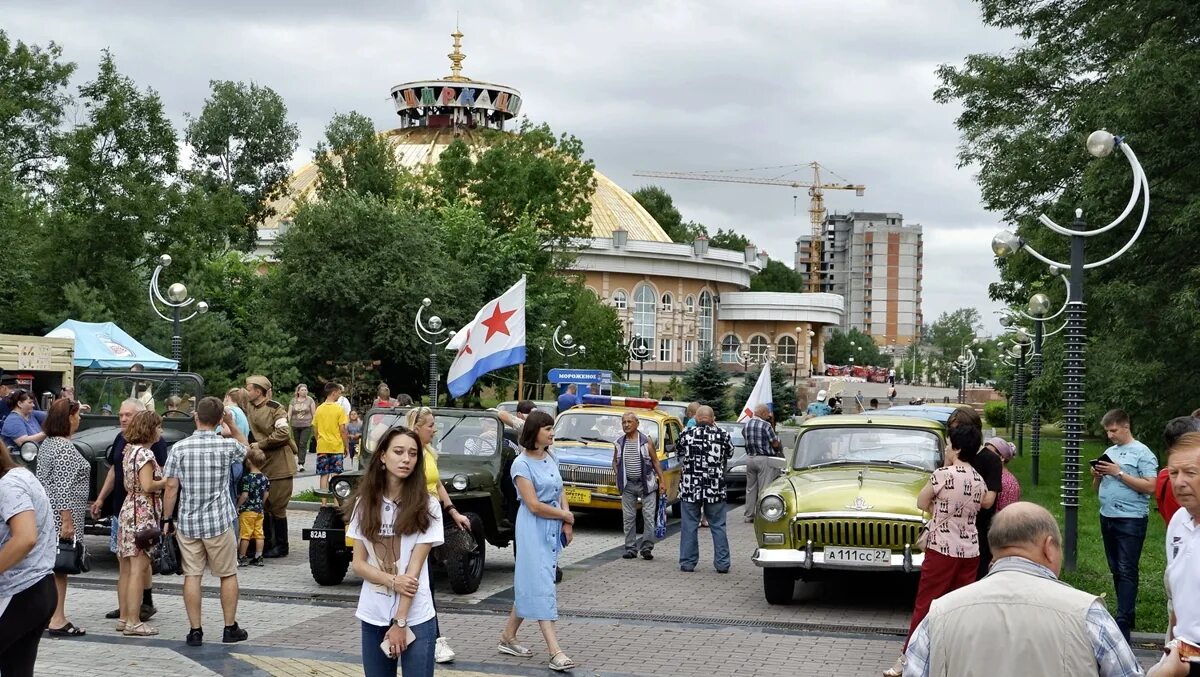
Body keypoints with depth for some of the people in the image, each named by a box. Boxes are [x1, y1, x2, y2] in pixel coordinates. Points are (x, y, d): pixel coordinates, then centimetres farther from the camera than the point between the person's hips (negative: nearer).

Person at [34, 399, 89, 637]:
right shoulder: (65, 447, -17)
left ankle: (47, 616, 19)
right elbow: (63, 487, -21)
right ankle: (57, 621, -2)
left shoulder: (46, 444, 13)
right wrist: (67, 521, -21)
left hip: (48, 515, 9)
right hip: (62, 515, -9)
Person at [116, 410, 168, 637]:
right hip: (143, 513, -10)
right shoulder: (145, 453, -14)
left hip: (129, 509, 10)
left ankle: (124, 618, 18)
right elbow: (148, 486, -21)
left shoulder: (130, 450, 15)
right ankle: (133, 622, -7)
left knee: (129, 569, 13)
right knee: (139, 568, -8)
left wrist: (160, 476, 16)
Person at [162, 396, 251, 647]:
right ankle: (230, 628, 17)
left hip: (187, 522, 1)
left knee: (192, 575, 6)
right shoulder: (226, 445, -7)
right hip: (219, 521, -1)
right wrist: (231, 424, 16)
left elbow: (171, 487, -3)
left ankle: (195, 630, 7)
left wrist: (167, 519, 6)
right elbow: (245, 447, 17)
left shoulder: (179, 448, -5)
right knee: (228, 574, 12)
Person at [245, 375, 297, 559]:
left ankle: (281, 547, 8)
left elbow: (282, 434, -20)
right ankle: (267, 544, 20)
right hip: (261, 465, 7)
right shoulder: (249, 409, 9)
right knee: (263, 507, 11)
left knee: (277, 507, -2)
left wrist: (260, 444, -15)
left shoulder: (275, 409, -11)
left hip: (279, 465, -7)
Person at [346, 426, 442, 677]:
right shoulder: (365, 503, 2)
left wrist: (400, 622, -13)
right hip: (373, 616, 3)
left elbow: (415, 568, -10)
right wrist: (392, 581, -16)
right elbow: (358, 564, 1)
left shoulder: (427, 506, -6)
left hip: (416, 618, -3)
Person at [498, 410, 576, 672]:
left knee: (528, 585, 12)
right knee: (541, 586, -9)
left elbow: (561, 493, 15)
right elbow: (534, 505, -17)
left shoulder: (551, 459, 10)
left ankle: (507, 638, 24)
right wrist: (566, 516, -7)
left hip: (553, 530, 7)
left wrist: (567, 523, 0)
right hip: (534, 530, -7)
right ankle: (555, 652, -13)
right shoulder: (522, 464, -13)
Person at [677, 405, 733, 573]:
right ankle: (722, 564, 9)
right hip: (715, 489, 1)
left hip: (690, 488, 0)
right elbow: (730, 454, 14)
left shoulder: (687, 434, -4)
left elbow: (679, 451, 12)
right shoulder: (722, 435, -3)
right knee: (718, 526, 8)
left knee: (689, 526, 8)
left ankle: (687, 563, 11)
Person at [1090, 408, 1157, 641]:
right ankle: (1127, 614, 21)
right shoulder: (1109, 452, 14)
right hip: (1107, 517, 8)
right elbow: (1098, 488, 20)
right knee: (1116, 570, 12)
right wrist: (1097, 476, -2)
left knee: (1127, 571, -10)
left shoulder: (1142, 453, -6)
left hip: (1131, 520, -8)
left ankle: (1123, 623, -13)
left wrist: (1119, 473, -17)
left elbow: (1150, 487, -15)